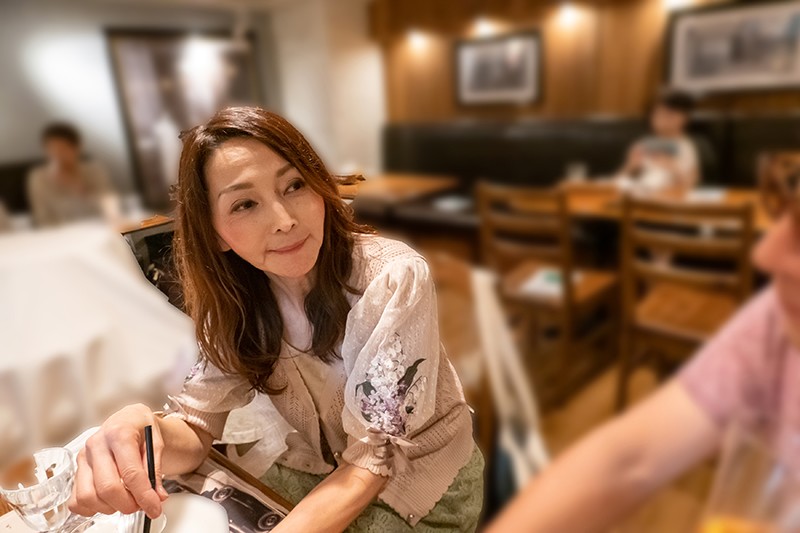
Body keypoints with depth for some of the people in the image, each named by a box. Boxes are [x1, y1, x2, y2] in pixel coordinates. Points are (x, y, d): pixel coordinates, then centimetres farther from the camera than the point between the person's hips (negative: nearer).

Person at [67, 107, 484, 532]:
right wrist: (144, 432, -31)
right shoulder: (236, 303, -10)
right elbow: (197, 423, -8)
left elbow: (377, 455, -23)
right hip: (320, 470, 4)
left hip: (420, 476, -4)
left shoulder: (393, 279, -27)